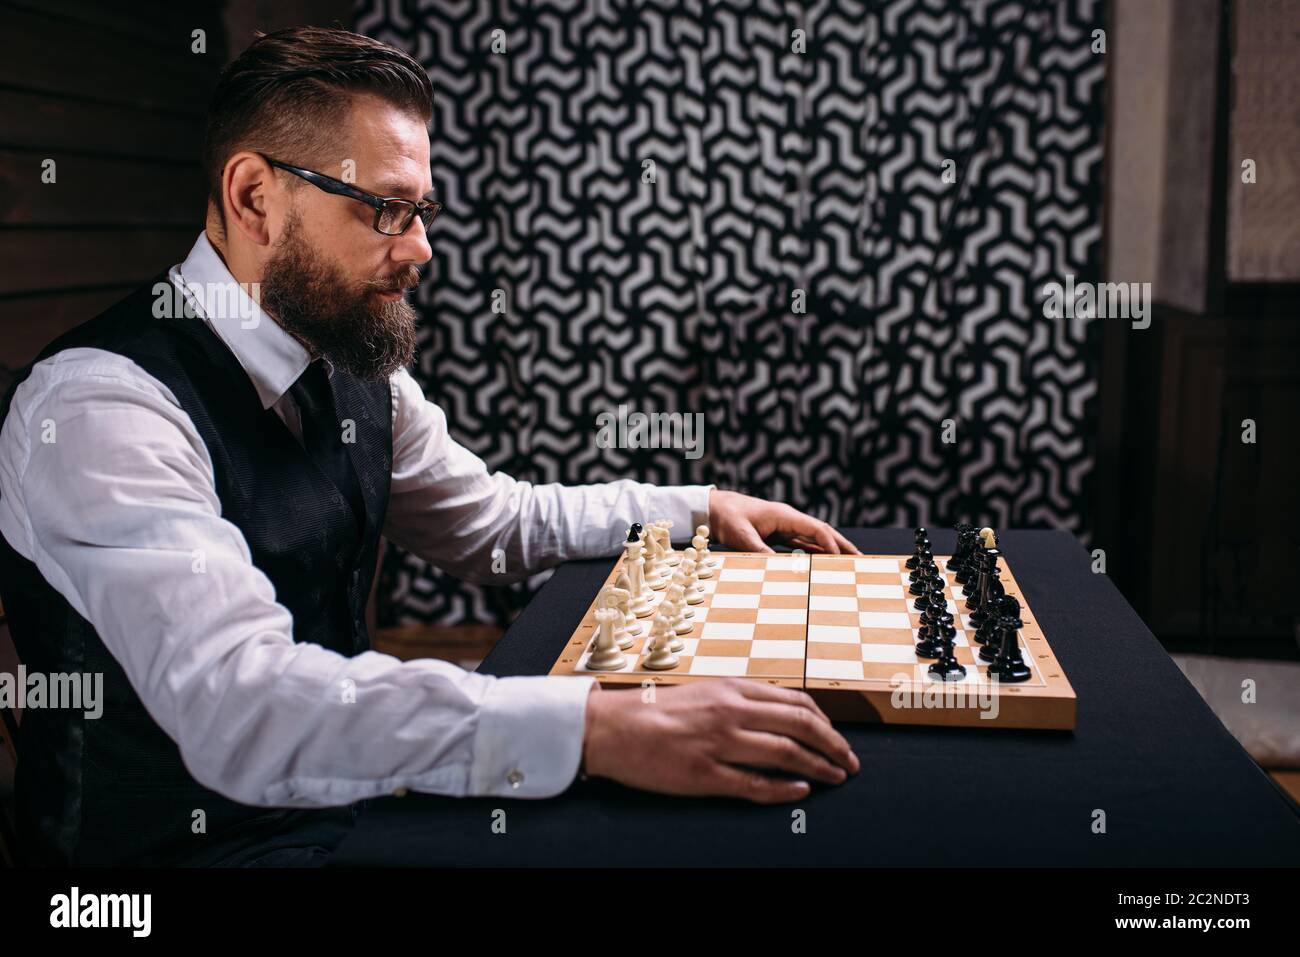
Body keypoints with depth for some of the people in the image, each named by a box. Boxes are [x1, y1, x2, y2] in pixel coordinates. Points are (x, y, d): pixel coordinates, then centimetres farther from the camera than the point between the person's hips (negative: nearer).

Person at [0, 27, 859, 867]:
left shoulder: (355, 369, 2)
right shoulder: (97, 403, -23)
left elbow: (494, 520, 19)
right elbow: (235, 701, -36)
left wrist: (698, 508, 9)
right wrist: (595, 727, -44)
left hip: (349, 795, 7)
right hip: (189, 842, -7)